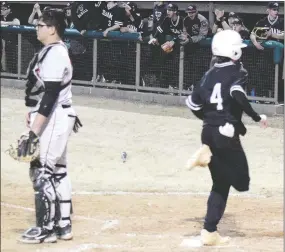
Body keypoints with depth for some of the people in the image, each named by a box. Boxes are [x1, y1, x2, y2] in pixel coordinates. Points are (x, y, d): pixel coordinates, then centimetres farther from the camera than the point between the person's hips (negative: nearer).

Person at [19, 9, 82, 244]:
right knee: (57, 171, 13)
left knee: (41, 171, -8)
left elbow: (50, 96, -25)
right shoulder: (51, 51, 12)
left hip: (52, 119, -11)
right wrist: (33, 114, 23)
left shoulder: (54, 55, -20)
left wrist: (34, 130, -28)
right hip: (56, 117, 11)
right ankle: (63, 225, 19)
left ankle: (47, 228, -3)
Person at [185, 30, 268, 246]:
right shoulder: (238, 72, -5)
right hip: (227, 134, -7)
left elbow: (193, 102, 14)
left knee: (221, 183, 14)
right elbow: (237, 94, -25)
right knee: (241, 182, -1)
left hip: (208, 132, 7)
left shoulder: (210, 74, 12)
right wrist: (256, 117, -19)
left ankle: (210, 232, 5)